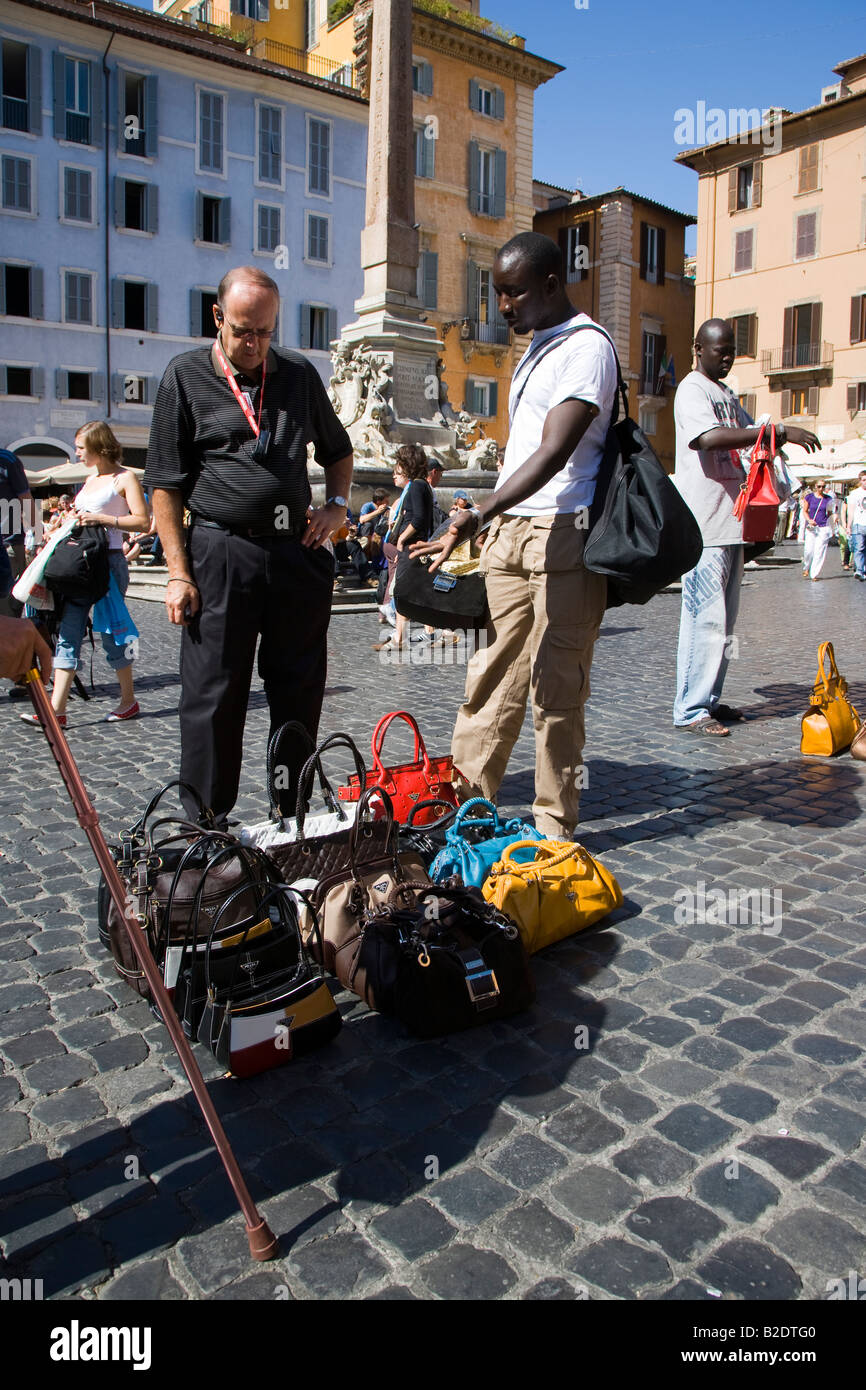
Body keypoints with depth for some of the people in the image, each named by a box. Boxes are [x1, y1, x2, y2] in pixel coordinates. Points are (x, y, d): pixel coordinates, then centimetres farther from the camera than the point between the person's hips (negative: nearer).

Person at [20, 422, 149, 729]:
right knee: (68, 632, -1)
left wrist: (101, 519, -18)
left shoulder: (124, 478, -4)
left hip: (109, 562, -7)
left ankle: (129, 701, 16)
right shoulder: (90, 479, 20)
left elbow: (143, 521, -13)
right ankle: (57, 709, -3)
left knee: (110, 630, 0)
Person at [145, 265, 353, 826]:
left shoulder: (300, 373, 12)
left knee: (300, 690, 7)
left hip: (298, 553, 4)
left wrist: (337, 504, 7)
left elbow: (338, 450, 26)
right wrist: (179, 571, -7)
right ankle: (206, 824, 12)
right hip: (221, 553, -3)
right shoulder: (185, 376, 3)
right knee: (214, 696, 0)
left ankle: (293, 816, 21)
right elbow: (165, 483, 0)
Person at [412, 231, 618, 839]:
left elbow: (554, 452, -22)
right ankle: (465, 801, 16)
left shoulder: (586, 346, -9)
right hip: (508, 532, 8)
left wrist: (477, 514, -30)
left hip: (562, 535, -8)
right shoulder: (537, 347, 20)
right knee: (492, 677, 8)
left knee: (557, 688, -3)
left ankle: (555, 824, 8)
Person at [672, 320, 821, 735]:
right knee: (706, 618, -9)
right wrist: (780, 430, -26)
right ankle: (690, 709, -3)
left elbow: (749, 434, 28)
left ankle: (709, 700, 20)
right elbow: (710, 438, -26)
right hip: (704, 527, -10)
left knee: (723, 619, 12)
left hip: (729, 522, 10)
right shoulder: (692, 390, -8)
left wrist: (778, 437, 4)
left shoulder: (726, 394, 22)